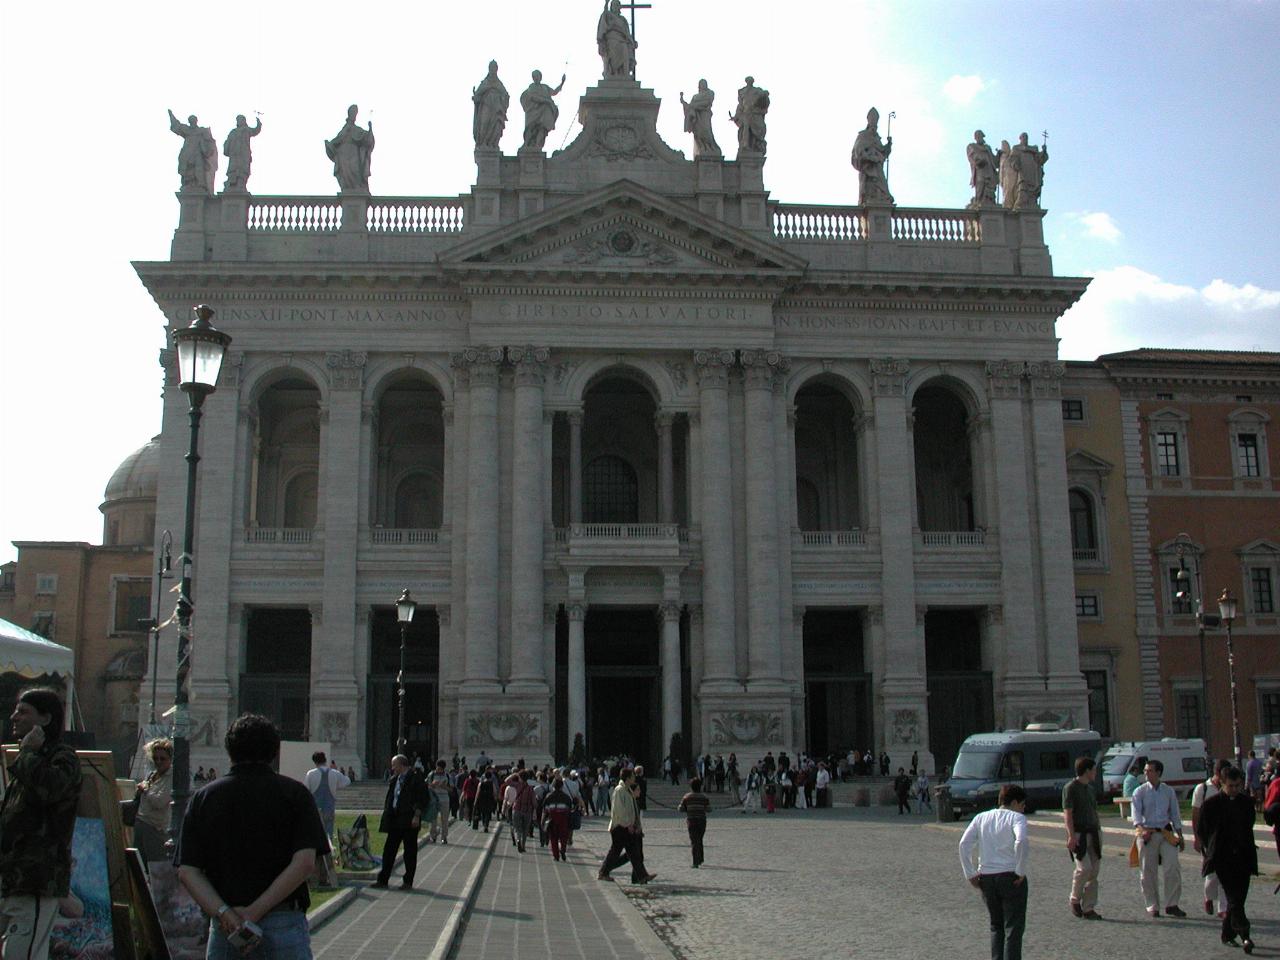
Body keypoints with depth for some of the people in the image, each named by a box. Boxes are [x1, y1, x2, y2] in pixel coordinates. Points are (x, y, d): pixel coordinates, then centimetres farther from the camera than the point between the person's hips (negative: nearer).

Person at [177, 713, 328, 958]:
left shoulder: (204, 797, 6)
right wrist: (257, 910, -12)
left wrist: (224, 913, -11)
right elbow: (305, 863, -13)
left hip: (224, 928, 2)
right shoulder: (294, 793, -1)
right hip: (283, 925, -2)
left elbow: (187, 871, -3)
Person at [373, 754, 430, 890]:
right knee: (389, 849, 8)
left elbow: (424, 797, -14)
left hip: (409, 821, -7)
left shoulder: (415, 778, -10)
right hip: (395, 820, 7)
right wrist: (387, 815, 11)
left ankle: (408, 881, 10)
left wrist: (417, 816, -17)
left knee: (410, 851, 2)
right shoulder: (394, 779, 13)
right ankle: (382, 879, 13)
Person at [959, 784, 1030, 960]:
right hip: (1010, 877, -5)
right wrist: (1021, 871, -14)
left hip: (986, 878, 5)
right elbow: (1021, 842, -23)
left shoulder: (981, 818, 11)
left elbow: (964, 844, 2)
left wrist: (970, 874, 5)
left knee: (996, 926, 20)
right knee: (1013, 928, 3)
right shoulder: (1017, 817, -4)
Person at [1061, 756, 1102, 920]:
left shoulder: (1089, 788, 18)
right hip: (1079, 834, -8)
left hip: (1093, 833, 8)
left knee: (1094, 871, 4)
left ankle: (1088, 908, 9)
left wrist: (1099, 832, 18)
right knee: (1084, 868, -18)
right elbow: (1067, 814, -13)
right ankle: (1075, 899, 4)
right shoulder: (1070, 788, -7)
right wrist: (1071, 836, -21)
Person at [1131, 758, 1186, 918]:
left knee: (1173, 868, -7)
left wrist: (1180, 835, 12)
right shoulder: (1140, 792, 1)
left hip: (1166, 833, 2)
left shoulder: (1169, 791, 8)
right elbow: (1136, 813, -10)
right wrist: (1142, 829, -27)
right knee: (1148, 873, 1)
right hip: (1147, 834, -2)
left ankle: (1172, 905, 4)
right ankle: (1152, 907, 12)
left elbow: (1175, 814, 14)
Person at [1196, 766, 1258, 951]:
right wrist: (1212, 850, 3)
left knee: (1238, 898, 6)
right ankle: (1244, 936, -19)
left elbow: (1249, 825, 20)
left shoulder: (1247, 802, 5)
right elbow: (1201, 831, 3)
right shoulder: (1211, 804, -5)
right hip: (1222, 859, -4)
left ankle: (1227, 934, 20)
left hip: (1243, 857, 4)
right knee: (1234, 898, -12)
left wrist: (1247, 847, 14)